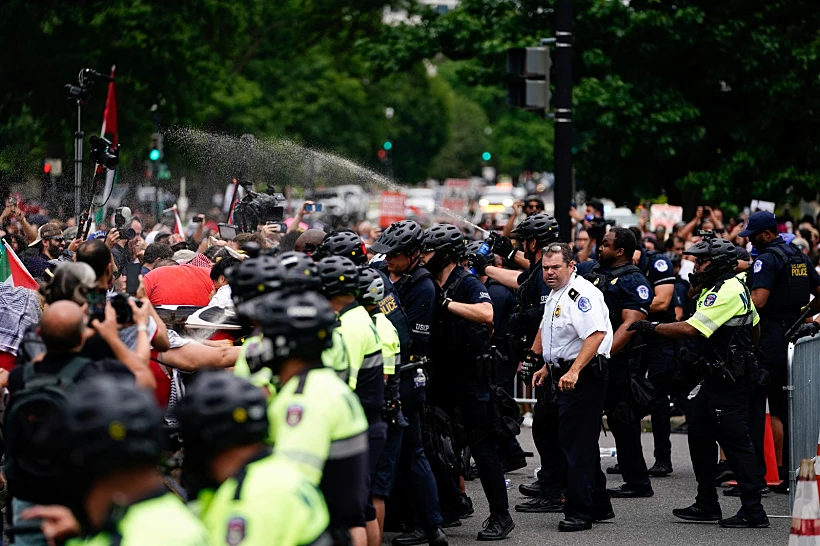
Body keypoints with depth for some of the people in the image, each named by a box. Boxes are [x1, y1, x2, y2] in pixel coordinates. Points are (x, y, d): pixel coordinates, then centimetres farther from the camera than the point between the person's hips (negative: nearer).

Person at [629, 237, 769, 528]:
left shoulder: (726, 293, -19)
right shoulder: (734, 287, 14)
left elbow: (690, 329, -27)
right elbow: (755, 326, 26)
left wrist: (651, 327, -18)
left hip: (730, 381, -11)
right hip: (717, 378, 11)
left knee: (734, 440, -8)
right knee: (699, 433, 14)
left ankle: (753, 511, -5)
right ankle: (706, 505, 19)